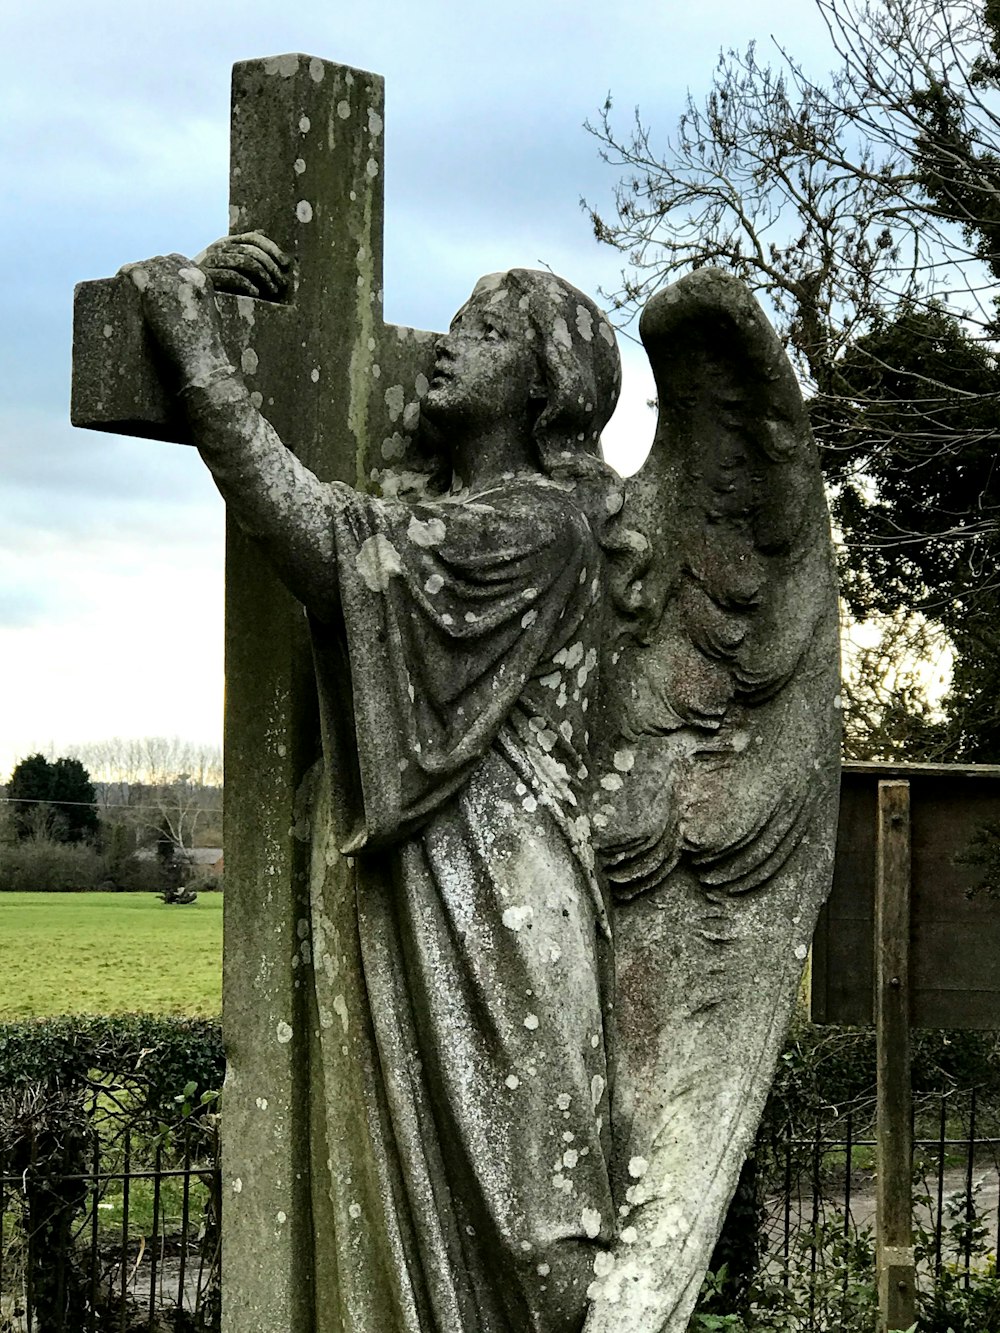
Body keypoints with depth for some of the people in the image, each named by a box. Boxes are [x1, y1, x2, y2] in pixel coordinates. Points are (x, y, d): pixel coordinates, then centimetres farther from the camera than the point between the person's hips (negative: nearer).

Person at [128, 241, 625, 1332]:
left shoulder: (538, 522, -8)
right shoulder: (431, 515, 19)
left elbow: (331, 550, -20)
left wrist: (198, 352, -17)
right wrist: (209, 292, 7)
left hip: (495, 924, -9)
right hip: (406, 912, 9)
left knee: (510, 1232, -6)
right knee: (420, 1215, 9)